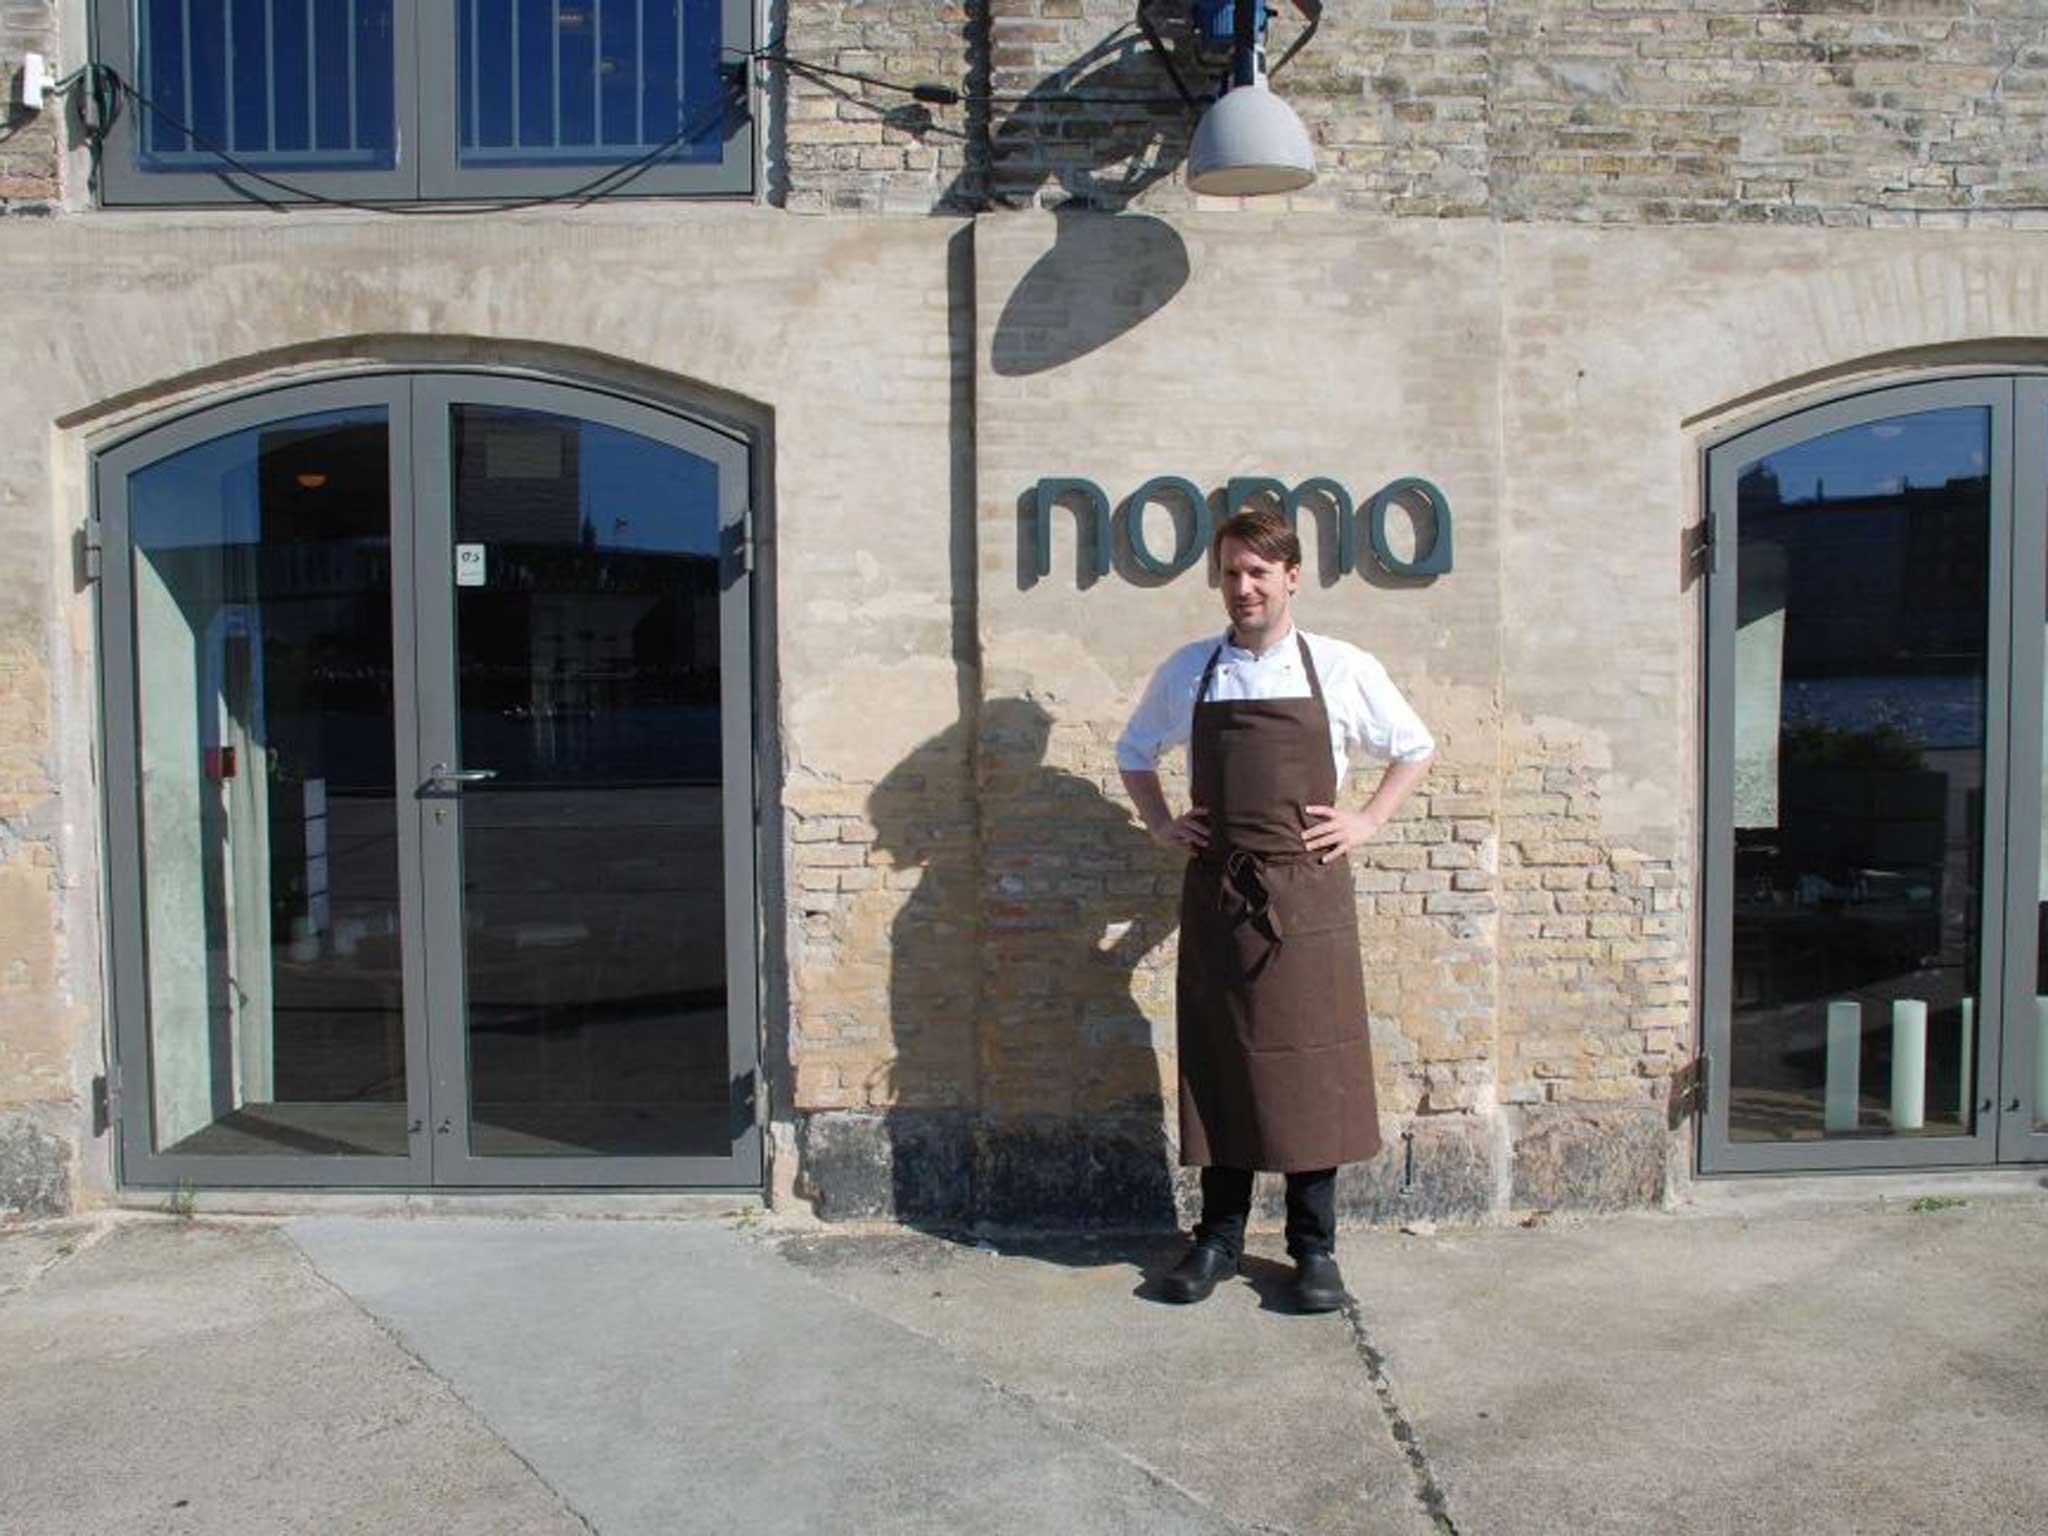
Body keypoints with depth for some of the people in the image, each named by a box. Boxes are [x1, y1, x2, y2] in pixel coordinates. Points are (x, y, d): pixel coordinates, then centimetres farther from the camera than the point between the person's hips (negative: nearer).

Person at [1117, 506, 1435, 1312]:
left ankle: (1314, 1248, 16)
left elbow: (1416, 750, 15)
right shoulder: (1186, 671, 7)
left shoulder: (1343, 669, 2)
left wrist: (1368, 821, 4)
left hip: (1308, 894, -1)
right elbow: (1133, 753, 23)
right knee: (1218, 1063, 7)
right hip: (1213, 893, 2)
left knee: (1312, 1065, 2)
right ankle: (1219, 1237, 21)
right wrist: (1161, 825, 10)